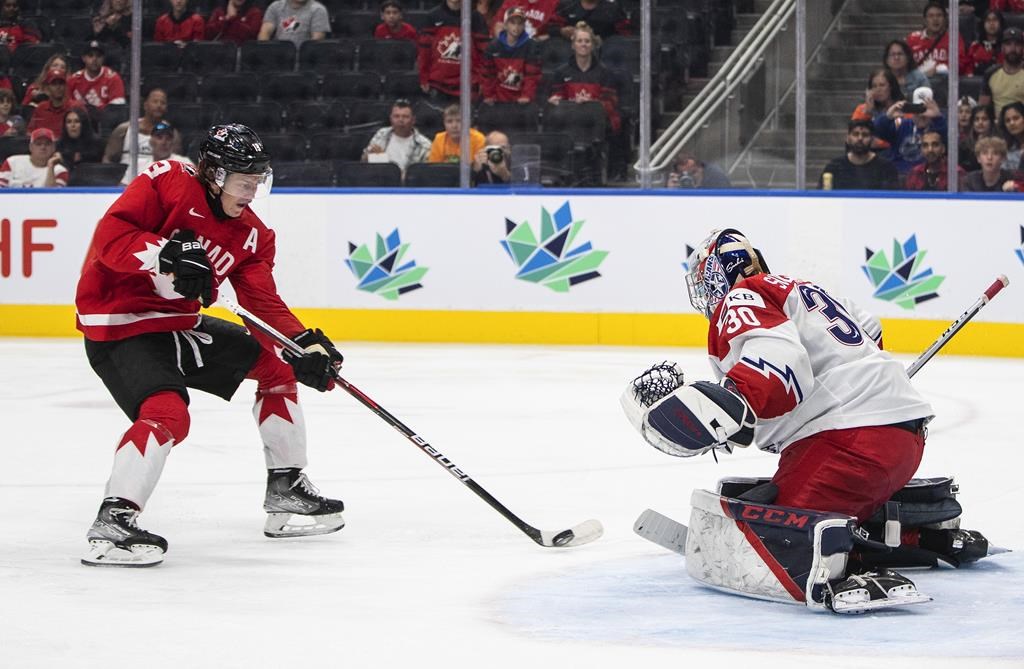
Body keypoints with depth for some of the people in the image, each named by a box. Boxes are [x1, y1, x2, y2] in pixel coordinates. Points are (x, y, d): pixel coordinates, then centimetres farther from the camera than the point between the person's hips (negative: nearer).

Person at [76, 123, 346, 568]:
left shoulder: (250, 234, 4)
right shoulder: (167, 184, -16)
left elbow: (264, 302, -4)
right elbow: (110, 236, -24)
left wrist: (306, 345, -20)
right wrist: (168, 254, -37)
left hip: (179, 323, 9)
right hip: (117, 324, -9)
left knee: (276, 363, 13)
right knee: (167, 412, -31)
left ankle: (286, 491, 21)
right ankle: (112, 522, -31)